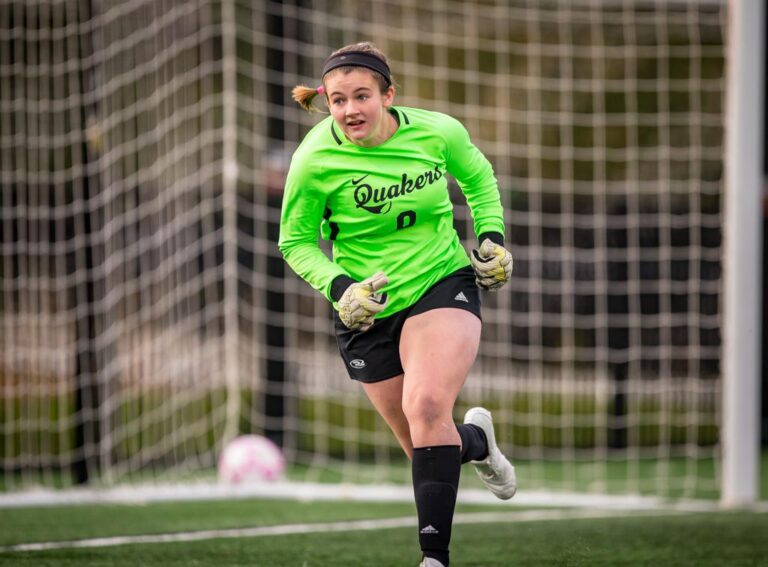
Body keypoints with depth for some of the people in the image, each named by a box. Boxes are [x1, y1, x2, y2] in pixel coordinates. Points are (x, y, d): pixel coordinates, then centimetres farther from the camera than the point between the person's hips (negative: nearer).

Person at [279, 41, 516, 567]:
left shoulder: (438, 132, -12)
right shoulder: (316, 159, -16)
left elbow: (478, 176, 12)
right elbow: (295, 242, -3)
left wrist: (492, 236, 0)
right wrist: (339, 287, -19)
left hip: (443, 285, -1)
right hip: (369, 308, 1)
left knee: (427, 408, -27)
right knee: (427, 446, 7)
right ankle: (476, 440, 46)